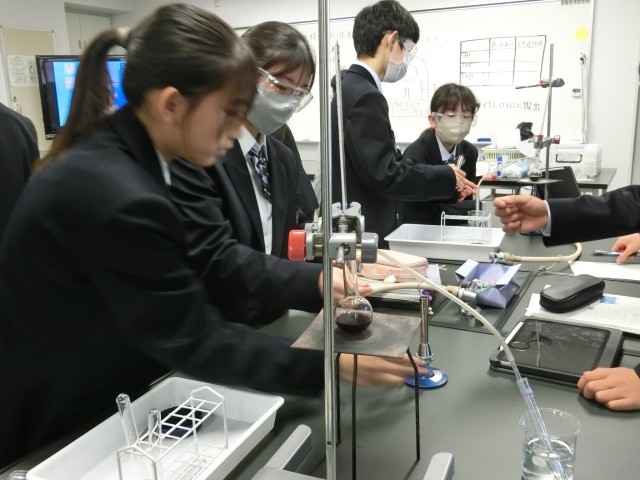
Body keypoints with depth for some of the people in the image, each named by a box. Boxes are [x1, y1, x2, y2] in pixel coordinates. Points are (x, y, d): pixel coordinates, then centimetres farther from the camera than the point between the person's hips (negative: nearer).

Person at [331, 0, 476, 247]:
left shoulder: (353, 88, 11)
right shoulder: (365, 97, -19)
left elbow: (389, 162, 13)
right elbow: (383, 175, -23)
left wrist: (446, 180, 11)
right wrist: (446, 177, -10)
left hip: (357, 228, 10)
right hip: (363, 235, -10)